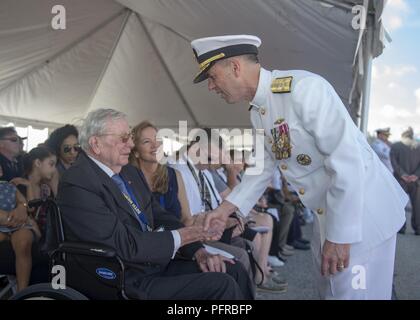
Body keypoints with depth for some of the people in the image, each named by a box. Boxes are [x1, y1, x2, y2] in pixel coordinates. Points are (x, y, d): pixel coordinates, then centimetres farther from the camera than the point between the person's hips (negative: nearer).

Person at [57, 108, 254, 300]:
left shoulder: (131, 172, 11)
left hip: (157, 264, 8)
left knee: (234, 271, 2)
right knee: (221, 285, -18)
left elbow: (160, 217, 12)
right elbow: (124, 244, -22)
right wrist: (176, 238, -12)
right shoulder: (76, 185, -16)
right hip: (130, 281, -8)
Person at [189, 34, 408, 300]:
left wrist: (339, 235, -24)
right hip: (327, 214, 8)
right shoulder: (256, 111, 2)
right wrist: (228, 207, 8)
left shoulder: (304, 88, -25)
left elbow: (347, 161, -28)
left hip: (364, 210, -8)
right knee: (330, 289, 21)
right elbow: (265, 166, 14)